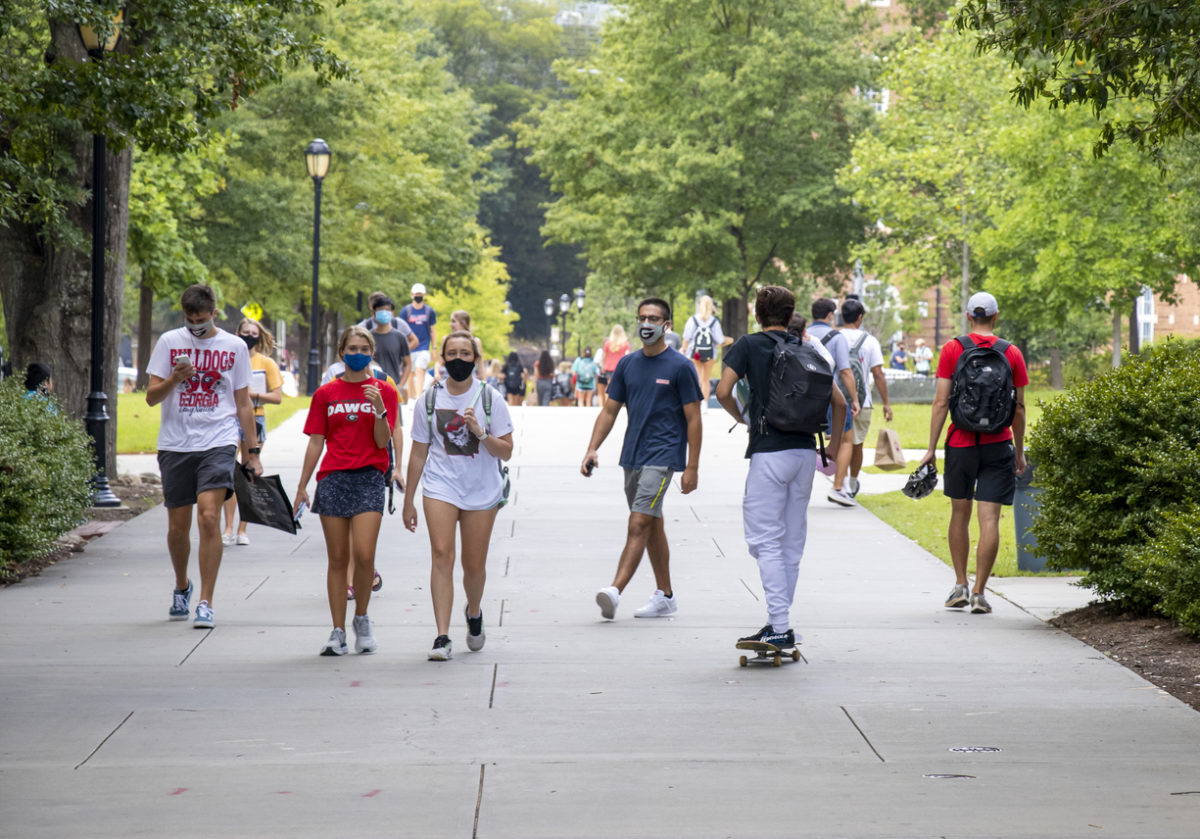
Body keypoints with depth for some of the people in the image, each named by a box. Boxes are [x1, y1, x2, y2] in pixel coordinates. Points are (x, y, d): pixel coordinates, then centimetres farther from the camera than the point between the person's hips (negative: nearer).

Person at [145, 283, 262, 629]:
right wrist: (174, 379, -17)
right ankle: (182, 586, 35)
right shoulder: (169, 342, 5)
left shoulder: (234, 346, 6)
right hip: (175, 445, 2)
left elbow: (243, 403, 11)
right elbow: (151, 397, 3)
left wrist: (253, 451, 8)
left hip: (218, 444, -2)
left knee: (209, 519, -17)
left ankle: (205, 604, -13)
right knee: (178, 527, 7)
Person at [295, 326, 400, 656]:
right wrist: (302, 486, 8)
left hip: (369, 479, -2)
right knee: (338, 559, 2)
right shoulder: (325, 394, 10)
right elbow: (316, 443, 11)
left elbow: (382, 442, -2)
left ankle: (361, 619, 9)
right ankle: (338, 632, 7)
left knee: (364, 555, -13)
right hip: (333, 478, 2)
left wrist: (380, 410, -18)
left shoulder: (384, 391, 5)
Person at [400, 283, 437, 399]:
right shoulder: (406, 311, 4)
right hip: (410, 348, 1)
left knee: (420, 370, -19)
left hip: (424, 347, -1)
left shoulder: (429, 311, 7)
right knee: (411, 374, 6)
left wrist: (434, 349, 10)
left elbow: (433, 330, 13)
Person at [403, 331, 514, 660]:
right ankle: (442, 637, -19)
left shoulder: (490, 399, 1)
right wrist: (408, 500, 11)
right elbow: (418, 452, 10)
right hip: (440, 487, 0)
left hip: (482, 491, 0)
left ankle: (474, 613, 39)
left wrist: (481, 434, -18)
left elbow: (506, 451, 0)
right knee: (442, 554, -16)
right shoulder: (429, 401, 4)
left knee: (474, 564, 6)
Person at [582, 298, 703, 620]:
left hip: (662, 457, -7)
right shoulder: (628, 364, 10)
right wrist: (592, 449, 0)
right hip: (632, 457, 7)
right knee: (653, 526, 13)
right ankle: (665, 597, 21)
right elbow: (609, 411, 13)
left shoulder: (680, 367, -5)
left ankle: (615, 591, -27)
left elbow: (693, 420, -5)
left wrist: (692, 468, -9)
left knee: (638, 525, -16)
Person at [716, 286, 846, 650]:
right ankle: (780, 624, 16)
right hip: (806, 450, 5)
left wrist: (742, 419, 7)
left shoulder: (749, 345, 0)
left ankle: (780, 629, -13)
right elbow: (839, 402, 11)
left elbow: (723, 391, -12)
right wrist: (833, 451, 19)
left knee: (765, 540, -4)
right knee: (792, 542, 12)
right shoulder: (806, 350, 12)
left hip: (770, 452, -5)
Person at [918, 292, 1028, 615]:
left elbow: (941, 402, -4)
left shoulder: (952, 349, -1)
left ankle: (960, 586, 17)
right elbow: (1019, 408, 4)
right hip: (997, 445, 0)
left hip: (960, 443, 1)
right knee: (989, 519, -1)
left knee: (960, 513, 15)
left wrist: (931, 448, -1)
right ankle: (979, 593, -4)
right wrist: (1020, 451, 14)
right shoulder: (1012, 354, 1)